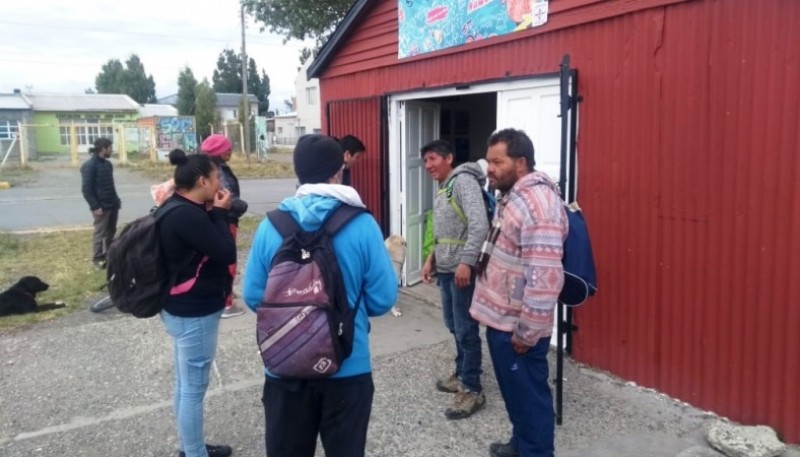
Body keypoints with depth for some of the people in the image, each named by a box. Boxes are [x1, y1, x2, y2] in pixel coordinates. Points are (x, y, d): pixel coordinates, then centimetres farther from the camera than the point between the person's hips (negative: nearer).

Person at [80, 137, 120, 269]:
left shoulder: (107, 164, 11)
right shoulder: (89, 165, -14)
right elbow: (86, 189, -16)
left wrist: (116, 200, 14)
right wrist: (95, 206, -19)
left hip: (112, 205, 8)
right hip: (101, 206, -8)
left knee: (111, 232, 14)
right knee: (100, 233, 0)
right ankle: (97, 259, 11)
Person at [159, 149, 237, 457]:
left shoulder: (178, 209, 8)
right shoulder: (187, 215, -24)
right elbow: (225, 253, -22)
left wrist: (215, 214, 1)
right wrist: (220, 213, -13)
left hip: (184, 309, 11)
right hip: (195, 314, -11)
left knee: (186, 384, 20)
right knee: (194, 388, 2)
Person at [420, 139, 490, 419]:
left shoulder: (463, 180, -13)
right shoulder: (442, 188, 16)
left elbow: (479, 224, -24)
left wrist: (466, 262, -28)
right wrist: (431, 259, 19)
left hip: (463, 268, -9)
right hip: (445, 268, 10)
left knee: (466, 329, -3)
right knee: (453, 325, 18)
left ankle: (472, 390, 6)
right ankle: (461, 375, 32)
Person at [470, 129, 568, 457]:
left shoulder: (537, 202, -24)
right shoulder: (512, 196, 9)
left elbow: (545, 278, -28)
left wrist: (527, 332, -22)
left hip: (517, 327, -10)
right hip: (501, 318, 10)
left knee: (529, 395, 7)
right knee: (514, 390, 23)